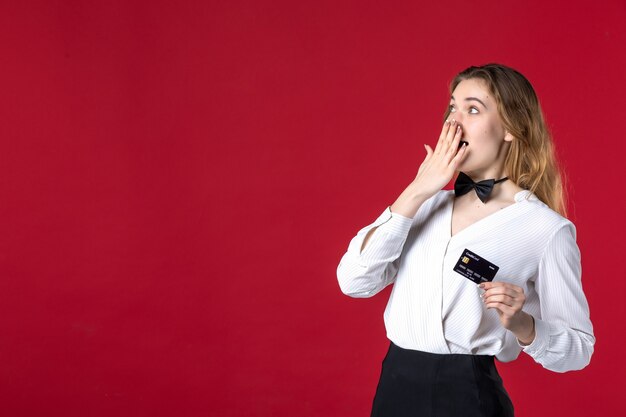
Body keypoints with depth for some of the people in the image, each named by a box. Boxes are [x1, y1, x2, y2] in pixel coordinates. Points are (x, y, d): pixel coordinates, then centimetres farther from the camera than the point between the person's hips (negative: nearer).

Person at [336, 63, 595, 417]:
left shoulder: (546, 229, -8)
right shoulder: (430, 204, 6)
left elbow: (578, 347, -3)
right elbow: (355, 281, -6)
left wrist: (521, 324, -23)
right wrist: (416, 192, -9)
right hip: (395, 386, 5)